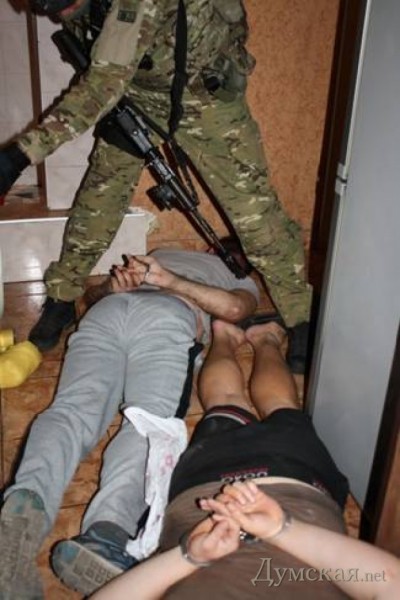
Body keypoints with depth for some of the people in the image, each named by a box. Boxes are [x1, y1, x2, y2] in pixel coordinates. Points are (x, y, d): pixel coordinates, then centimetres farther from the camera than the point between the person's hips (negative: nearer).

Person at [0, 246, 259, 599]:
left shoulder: (164, 254, 44)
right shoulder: (242, 279, 31)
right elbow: (234, 307, 7)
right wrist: (169, 281, 6)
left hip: (107, 308, 4)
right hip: (167, 314, -4)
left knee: (73, 410, -16)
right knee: (151, 420, -23)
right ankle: (108, 529, -50)